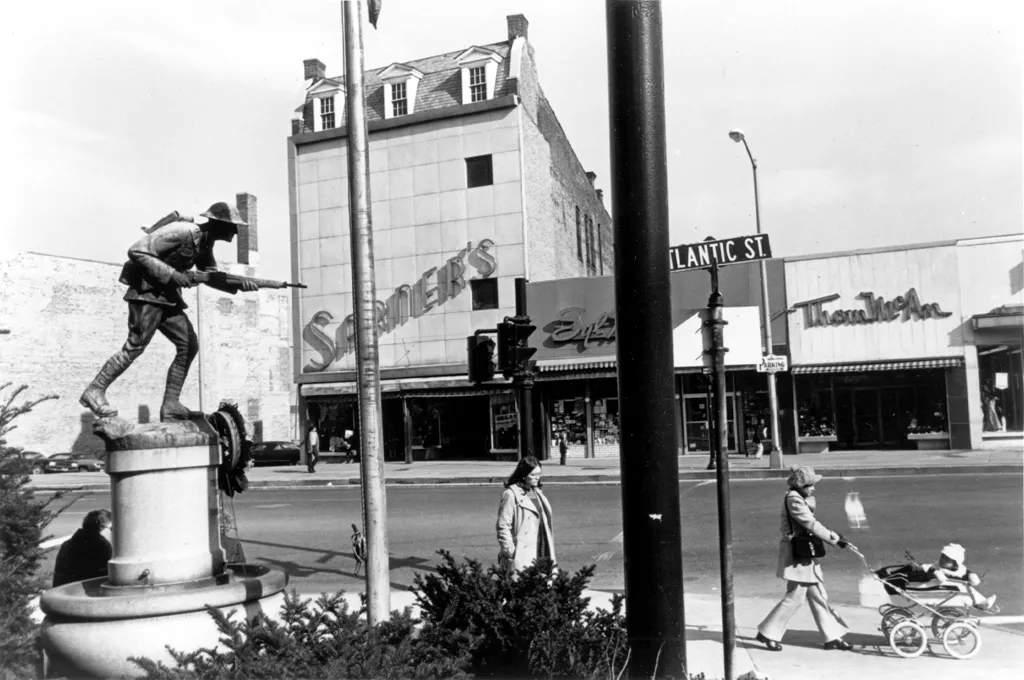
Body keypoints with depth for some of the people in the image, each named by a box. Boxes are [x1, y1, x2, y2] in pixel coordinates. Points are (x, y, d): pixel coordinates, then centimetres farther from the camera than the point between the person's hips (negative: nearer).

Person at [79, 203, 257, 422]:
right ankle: (94, 391, -1)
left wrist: (239, 283, -1)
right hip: (147, 292, -9)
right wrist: (171, 274, -26)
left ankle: (170, 405, 5)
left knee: (189, 345, 2)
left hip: (168, 297, 9)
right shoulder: (181, 232, -20)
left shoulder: (205, 242, 7)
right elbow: (136, 251, -23)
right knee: (135, 346, -13)